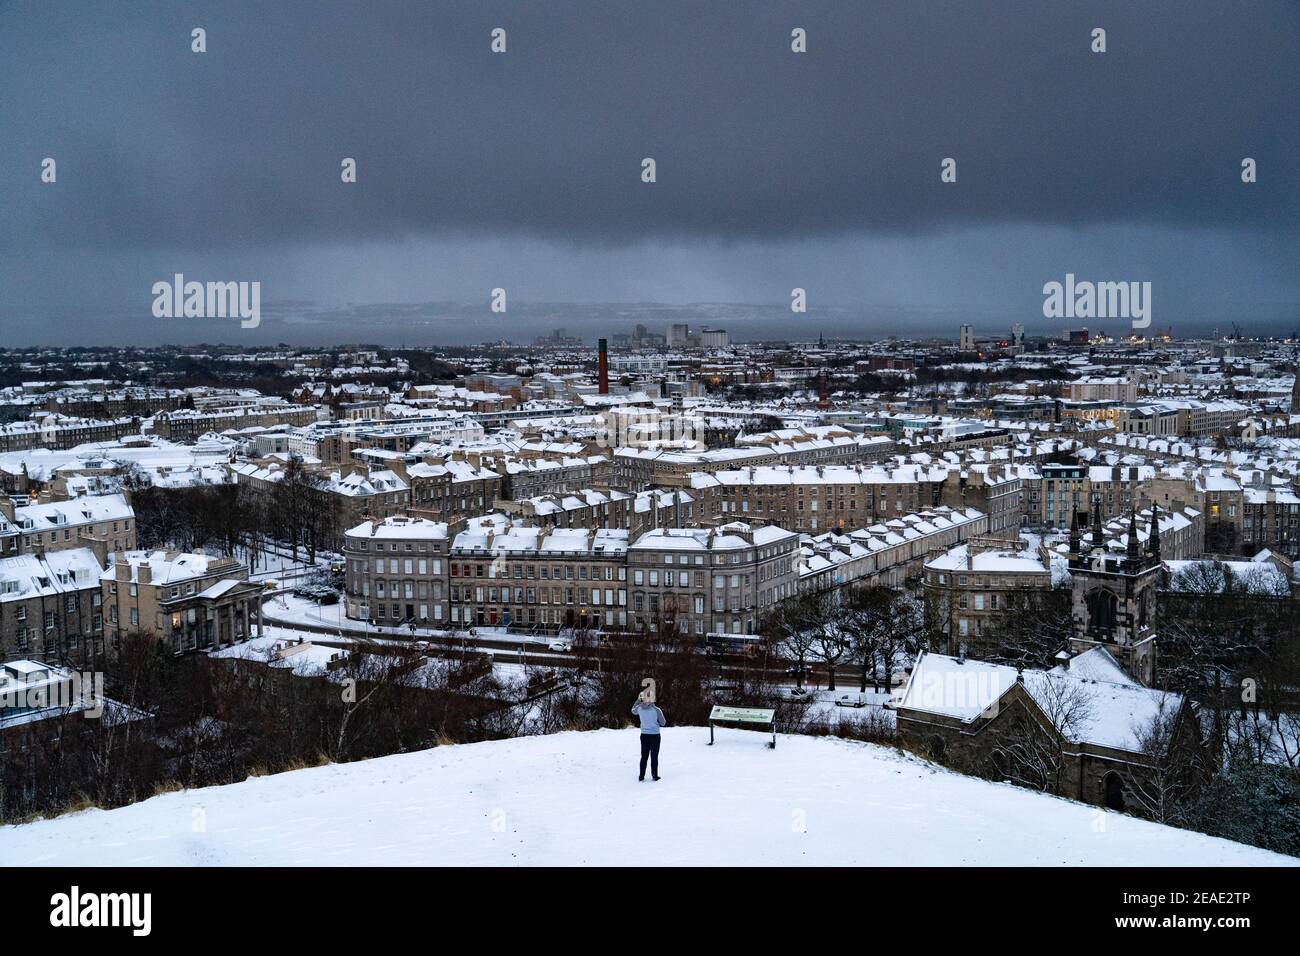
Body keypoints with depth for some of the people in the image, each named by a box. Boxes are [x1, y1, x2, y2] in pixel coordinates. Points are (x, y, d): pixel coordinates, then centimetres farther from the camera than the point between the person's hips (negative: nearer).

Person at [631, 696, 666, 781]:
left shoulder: (640, 708, -10)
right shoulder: (656, 710, -19)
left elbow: (633, 711, 16)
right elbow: (663, 723, -8)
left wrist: (638, 700, 19)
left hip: (644, 735, 3)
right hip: (655, 735, -3)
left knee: (644, 756, 14)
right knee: (654, 757, 8)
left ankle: (641, 776, 16)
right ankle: (654, 775, 12)